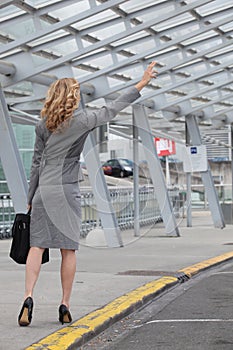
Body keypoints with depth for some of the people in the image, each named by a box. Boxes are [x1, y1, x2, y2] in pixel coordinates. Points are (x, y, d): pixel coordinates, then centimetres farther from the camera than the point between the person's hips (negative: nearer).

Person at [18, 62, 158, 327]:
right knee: (68, 249, 4)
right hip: (66, 191, -3)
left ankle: (28, 296, -13)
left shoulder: (42, 124, 8)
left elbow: (36, 162, 11)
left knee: (37, 246, 2)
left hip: (43, 191, 3)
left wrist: (31, 197, 17)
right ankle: (65, 305, 7)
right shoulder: (81, 119, -3)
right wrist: (141, 84, 16)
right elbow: (112, 109, 7)